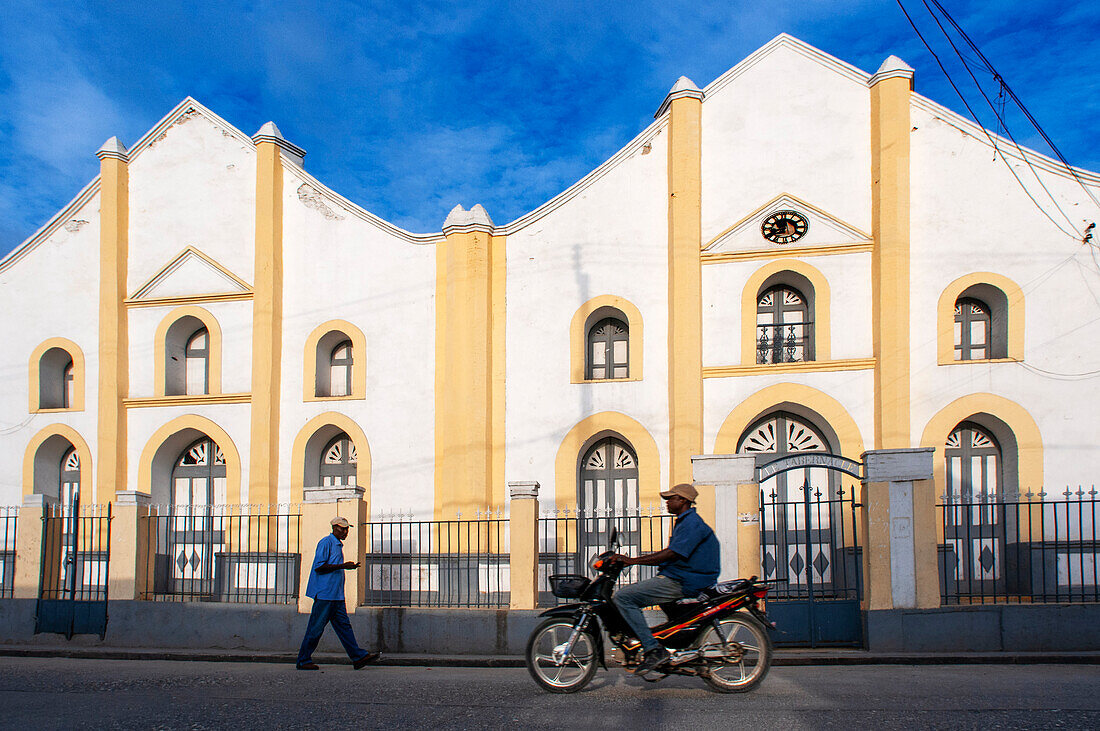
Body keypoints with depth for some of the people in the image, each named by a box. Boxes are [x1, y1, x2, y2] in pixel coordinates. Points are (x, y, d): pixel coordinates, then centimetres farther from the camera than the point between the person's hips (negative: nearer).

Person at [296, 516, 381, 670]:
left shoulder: (338, 545, 19)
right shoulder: (326, 543, -10)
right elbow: (319, 567, -18)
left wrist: (348, 566, 12)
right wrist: (343, 566, -18)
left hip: (336, 596, 9)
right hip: (324, 594, -9)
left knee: (344, 625, 6)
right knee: (316, 628, -2)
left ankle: (359, 657, 3)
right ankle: (303, 661, 7)